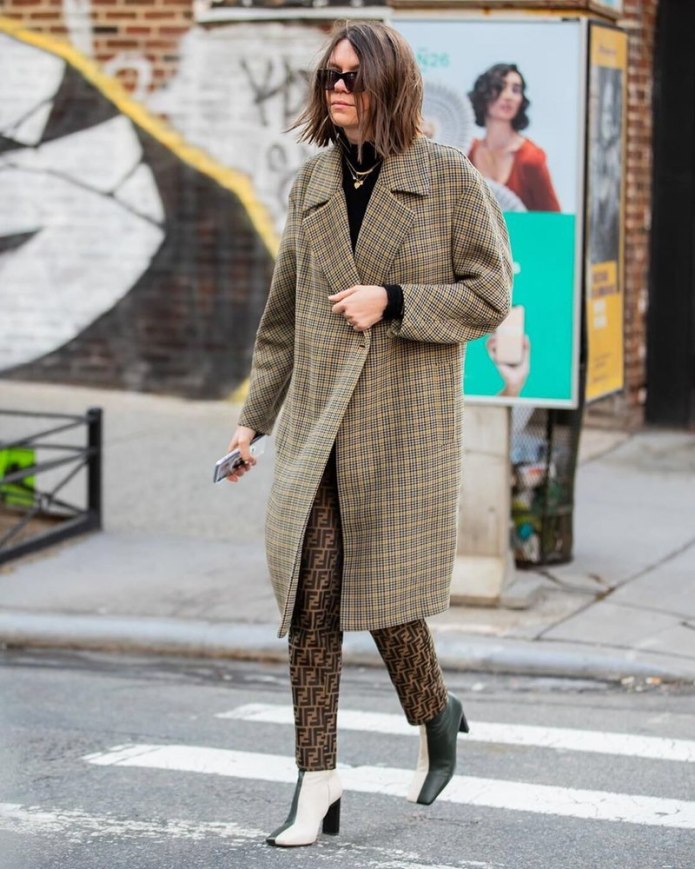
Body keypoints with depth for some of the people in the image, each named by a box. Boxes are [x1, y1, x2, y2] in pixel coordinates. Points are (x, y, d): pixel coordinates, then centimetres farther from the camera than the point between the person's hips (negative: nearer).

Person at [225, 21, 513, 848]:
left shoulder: (449, 177, -4)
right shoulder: (311, 185, 10)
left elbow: (489, 296, -4)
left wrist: (392, 301, -16)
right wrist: (253, 415, 14)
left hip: (405, 422, -4)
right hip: (317, 423, 4)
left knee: (386, 597, 0)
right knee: (310, 602, -1)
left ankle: (435, 715, 31)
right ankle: (317, 783, 5)